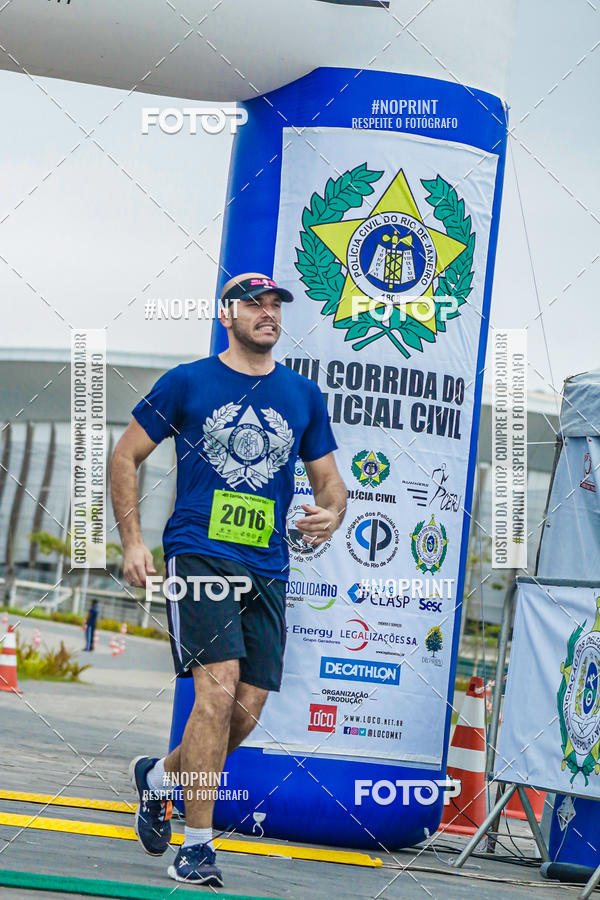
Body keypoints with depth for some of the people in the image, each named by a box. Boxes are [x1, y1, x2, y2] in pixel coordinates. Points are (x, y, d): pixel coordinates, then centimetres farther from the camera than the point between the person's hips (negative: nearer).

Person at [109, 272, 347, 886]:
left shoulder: (302, 395, 14)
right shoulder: (187, 382, 4)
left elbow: (328, 478, 20)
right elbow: (125, 456, 8)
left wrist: (331, 514, -4)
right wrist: (132, 542, -1)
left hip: (266, 569, 4)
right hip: (198, 554, -4)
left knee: (247, 713, 1)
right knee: (217, 689, -19)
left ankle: (158, 776, 31)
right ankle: (196, 847, -13)